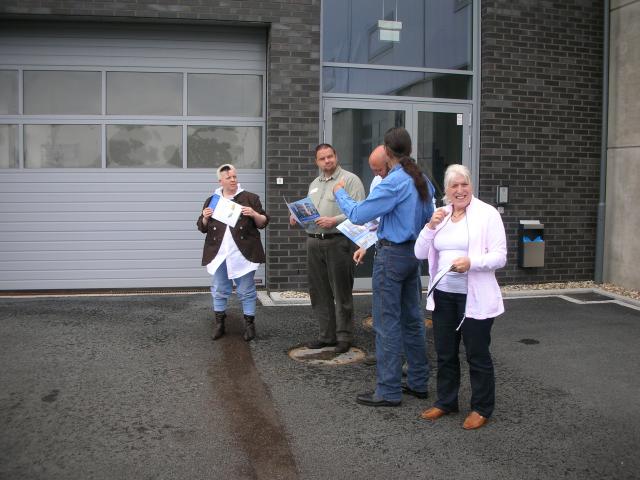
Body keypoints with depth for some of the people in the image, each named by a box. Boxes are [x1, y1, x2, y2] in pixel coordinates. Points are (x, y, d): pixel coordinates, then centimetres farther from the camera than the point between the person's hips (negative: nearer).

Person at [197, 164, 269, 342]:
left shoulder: (250, 198, 3)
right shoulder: (211, 200, 11)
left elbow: (264, 222, 4)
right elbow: (202, 227, 14)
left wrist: (254, 214, -15)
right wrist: (205, 217, -7)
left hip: (243, 254, -2)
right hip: (218, 255, 3)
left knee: (246, 291, 3)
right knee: (219, 291, 10)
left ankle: (249, 325, 13)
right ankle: (218, 324, 21)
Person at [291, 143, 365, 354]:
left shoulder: (349, 180, -4)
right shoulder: (314, 184, 20)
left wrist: (334, 221, -22)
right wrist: (297, 218, 7)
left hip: (338, 242, -7)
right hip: (314, 242, 7)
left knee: (341, 293, 0)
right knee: (319, 293, 10)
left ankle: (344, 337, 10)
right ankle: (327, 335, 21)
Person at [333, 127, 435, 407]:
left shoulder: (394, 182, -19)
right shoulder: (422, 180, 9)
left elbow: (357, 215, -18)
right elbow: (428, 219, 19)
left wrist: (340, 193, 0)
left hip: (392, 255, -9)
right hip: (414, 253, 9)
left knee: (387, 323, -2)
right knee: (411, 319, 15)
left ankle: (388, 392, 5)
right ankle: (418, 382, 25)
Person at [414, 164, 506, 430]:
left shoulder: (488, 214, -7)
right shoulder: (439, 215, 8)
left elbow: (500, 257, -11)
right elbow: (420, 253, 5)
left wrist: (471, 262, -27)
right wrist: (431, 226, -10)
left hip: (475, 297, -5)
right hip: (443, 295, 5)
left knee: (477, 354, 6)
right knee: (445, 353, 16)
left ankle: (481, 408, 22)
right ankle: (446, 401, 32)